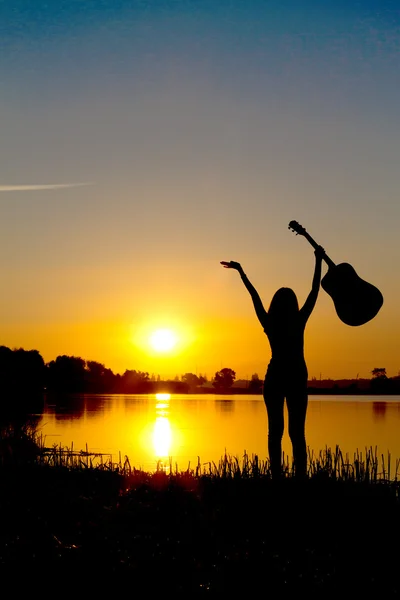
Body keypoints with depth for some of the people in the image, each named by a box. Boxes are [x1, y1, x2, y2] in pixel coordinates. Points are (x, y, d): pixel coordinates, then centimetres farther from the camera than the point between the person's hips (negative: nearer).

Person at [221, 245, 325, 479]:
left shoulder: (269, 324, -3)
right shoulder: (299, 322, -6)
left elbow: (255, 295, 5)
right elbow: (314, 292, -1)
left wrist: (241, 271, 14)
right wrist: (319, 261, 4)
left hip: (275, 378, 1)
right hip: (297, 378, -1)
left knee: (275, 430, 5)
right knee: (297, 432, -1)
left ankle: (277, 476, 0)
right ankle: (300, 475, -9)